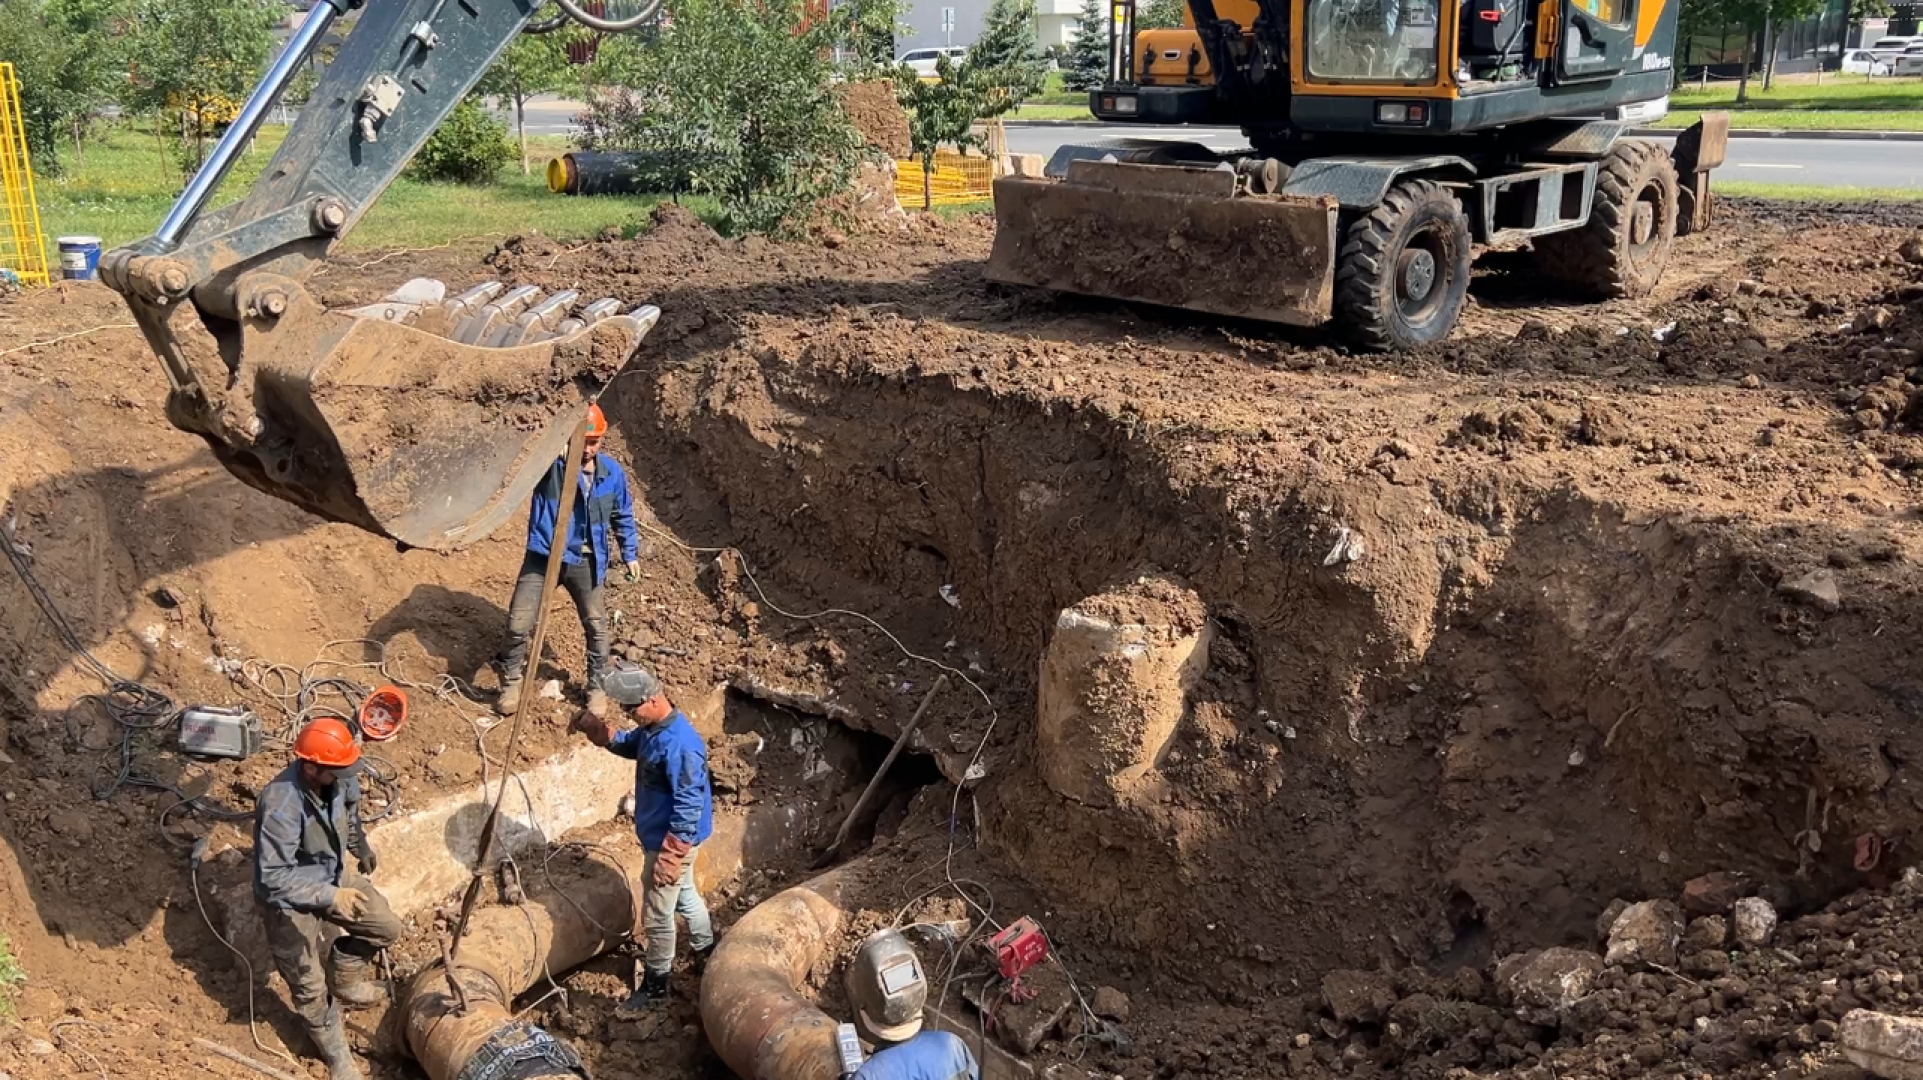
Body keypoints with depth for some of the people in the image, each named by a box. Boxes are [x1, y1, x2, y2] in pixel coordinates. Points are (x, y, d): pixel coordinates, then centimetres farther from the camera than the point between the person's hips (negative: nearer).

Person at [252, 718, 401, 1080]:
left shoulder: (338, 778, -17)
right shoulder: (281, 807, -38)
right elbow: (273, 877, -33)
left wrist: (363, 848, 26)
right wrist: (330, 897, -36)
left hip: (333, 875, 6)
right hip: (291, 901, -6)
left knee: (387, 929, 12)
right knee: (310, 988, 9)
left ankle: (347, 978, 40)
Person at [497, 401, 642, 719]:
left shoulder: (613, 473, -3)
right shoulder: (550, 462, -12)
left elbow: (623, 516, 11)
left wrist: (631, 553, 13)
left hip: (585, 562, 2)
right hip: (542, 557, -2)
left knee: (596, 626, 12)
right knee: (518, 623, -2)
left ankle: (596, 686, 32)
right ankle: (511, 683, 21)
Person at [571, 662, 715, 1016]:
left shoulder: (679, 745, -33)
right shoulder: (652, 727, -4)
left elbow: (689, 807, -30)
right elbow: (629, 745, 17)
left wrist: (670, 857, -26)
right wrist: (596, 729, -3)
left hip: (670, 841, -9)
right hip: (661, 835, 9)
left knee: (656, 917, 7)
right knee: (684, 894, 28)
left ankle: (654, 987, 25)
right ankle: (706, 951, 49)